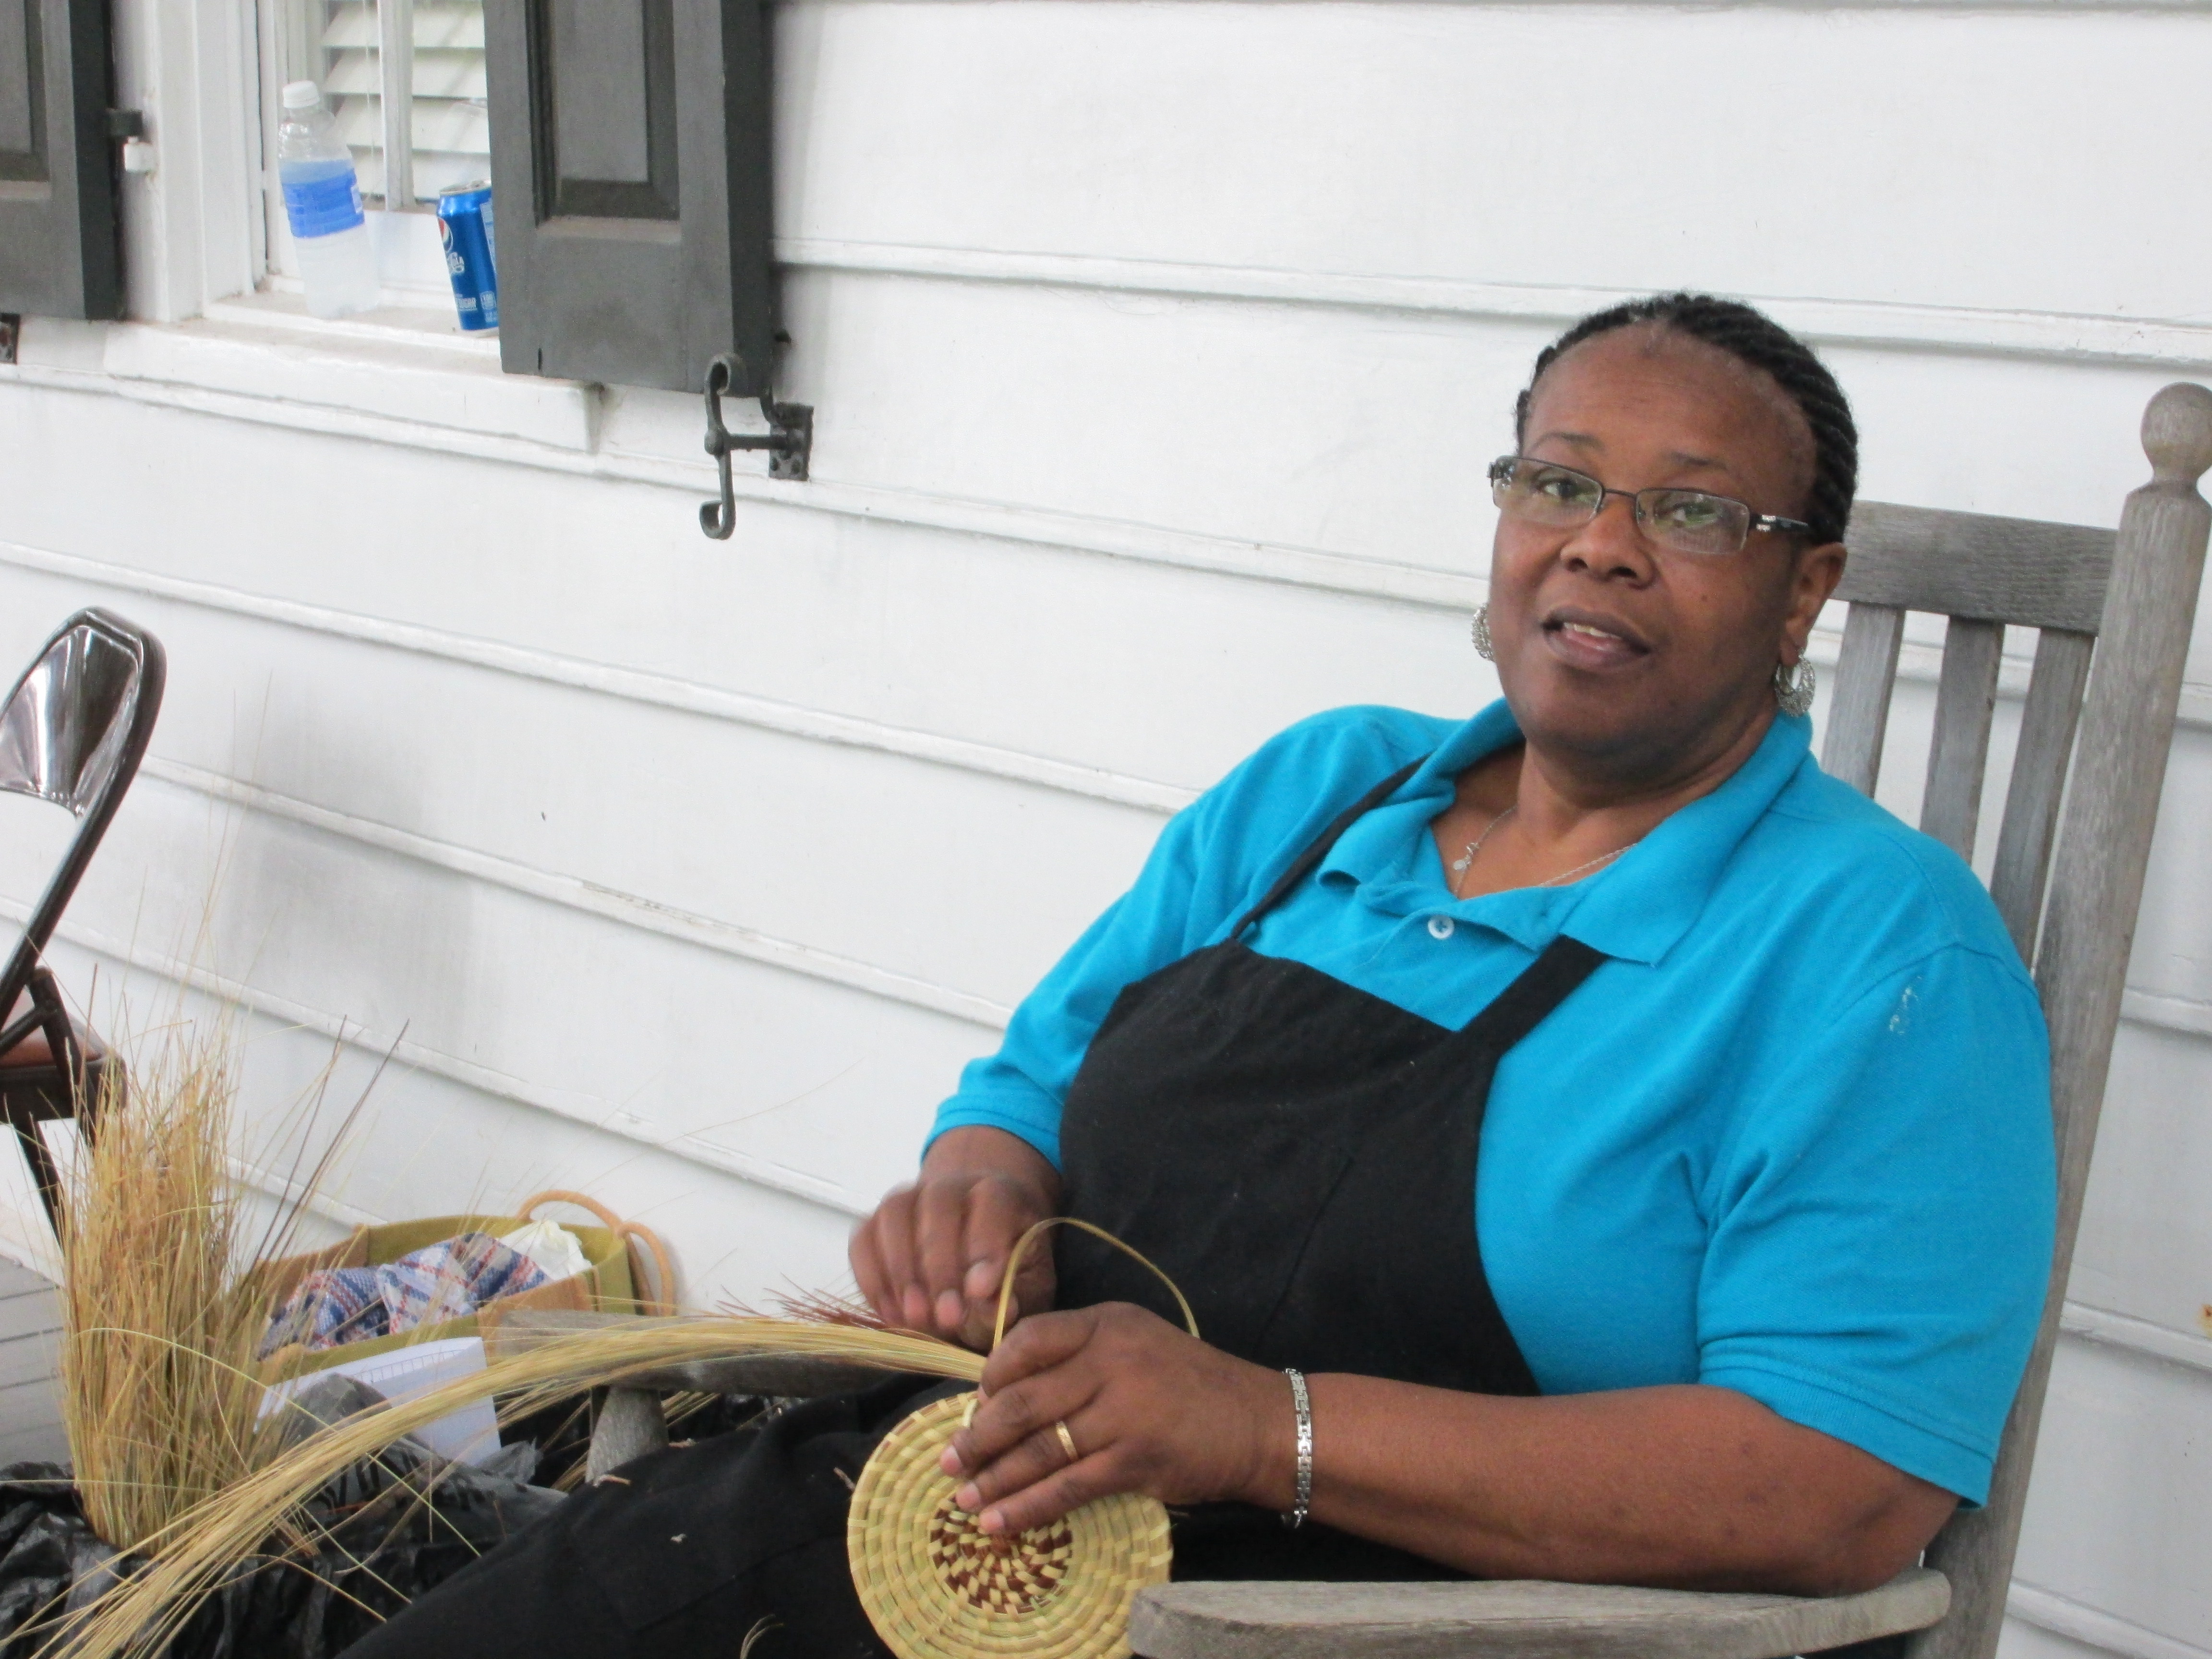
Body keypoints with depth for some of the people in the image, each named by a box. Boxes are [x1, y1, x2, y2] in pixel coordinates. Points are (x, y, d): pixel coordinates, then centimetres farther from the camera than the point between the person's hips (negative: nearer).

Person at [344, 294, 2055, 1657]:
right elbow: (1031, 1088, 18)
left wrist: (1266, 1428, -24)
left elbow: (1841, 1485, -17)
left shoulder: (1874, 942, -7)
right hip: (982, 1488, 6)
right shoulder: (1316, 789, 14)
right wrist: (977, 1196, -9)